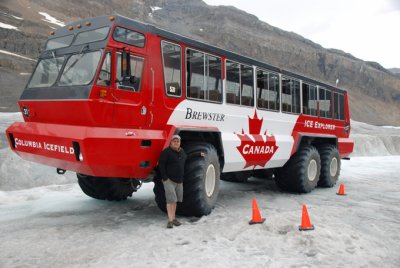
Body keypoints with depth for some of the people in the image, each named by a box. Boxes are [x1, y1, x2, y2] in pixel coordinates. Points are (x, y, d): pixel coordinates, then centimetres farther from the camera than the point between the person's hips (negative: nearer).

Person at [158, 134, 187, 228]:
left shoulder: (182, 152, 11)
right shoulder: (166, 152, -10)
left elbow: (185, 164, 26)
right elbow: (161, 165, -14)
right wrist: (165, 178, -17)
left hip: (179, 181, 7)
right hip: (169, 180, -7)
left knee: (175, 200, 12)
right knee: (171, 200, -11)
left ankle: (173, 218, 21)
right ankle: (170, 220, -9)